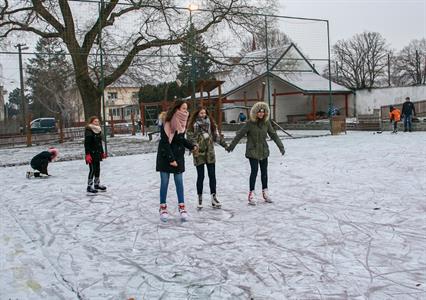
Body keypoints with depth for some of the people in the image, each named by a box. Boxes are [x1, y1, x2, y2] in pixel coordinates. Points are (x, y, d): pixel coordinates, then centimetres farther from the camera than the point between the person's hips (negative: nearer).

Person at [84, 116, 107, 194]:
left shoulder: (98, 131, 13)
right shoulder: (88, 131, -12)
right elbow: (86, 143, -17)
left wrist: (102, 152, 20)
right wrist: (87, 154, -22)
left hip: (98, 153, 8)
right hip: (91, 153, -8)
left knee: (97, 169, 14)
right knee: (92, 170, -8)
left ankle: (97, 184, 27)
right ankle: (89, 186, -1)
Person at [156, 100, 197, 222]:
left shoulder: (182, 123, 5)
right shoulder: (167, 123, -16)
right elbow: (165, 142, -18)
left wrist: (192, 146, 1)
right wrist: (171, 159, -19)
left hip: (178, 156, 5)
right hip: (165, 157, -5)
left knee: (179, 182, 5)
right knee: (164, 182, 2)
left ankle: (181, 207, 12)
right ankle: (163, 207, 13)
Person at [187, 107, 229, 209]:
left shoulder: (210, 122, 9)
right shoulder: (193, 124, -1)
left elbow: (216, 135, 14)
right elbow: (190, 137, -7)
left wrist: (225, 144, 12)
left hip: (210, 152, 3)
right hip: (199, 153, -3)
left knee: (212, 175, 3)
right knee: (200, 176, 1)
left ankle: (214, 197, 10)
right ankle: (200, 199, 12)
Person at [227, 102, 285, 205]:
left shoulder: (267, 123, 0)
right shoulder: (250, 123, -12)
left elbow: (273, 135, 7)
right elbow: (239, 135, -8)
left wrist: (281, 146, 5)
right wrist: (231, 146, -4)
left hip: (263, 151, 5)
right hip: (252, 151, -5)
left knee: (264, 171, 11)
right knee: (254, 171, -9)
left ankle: (265, 193, 23)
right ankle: (251, 194, 0)